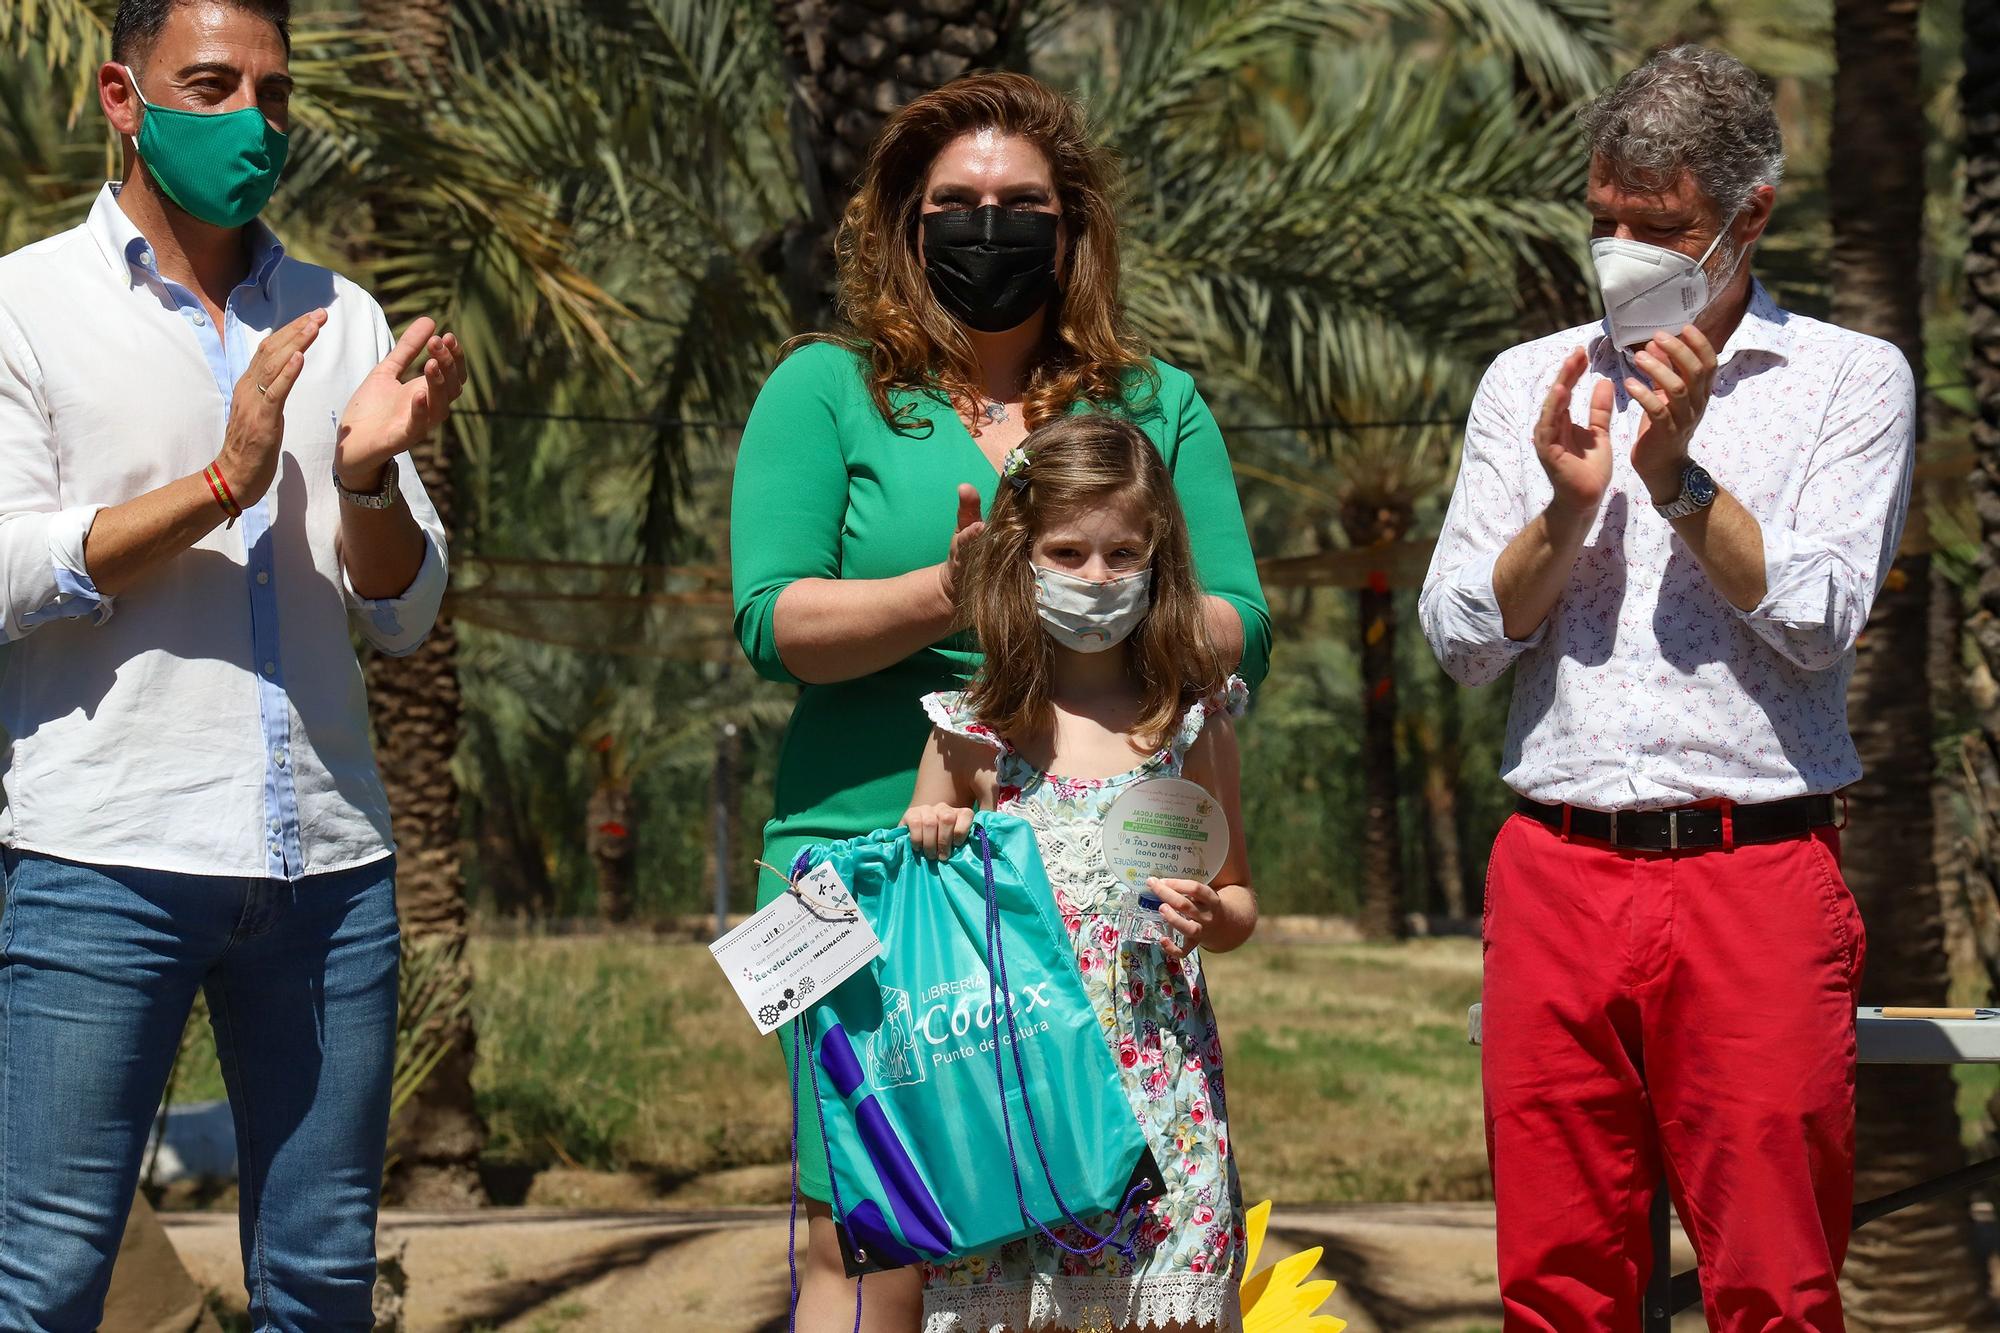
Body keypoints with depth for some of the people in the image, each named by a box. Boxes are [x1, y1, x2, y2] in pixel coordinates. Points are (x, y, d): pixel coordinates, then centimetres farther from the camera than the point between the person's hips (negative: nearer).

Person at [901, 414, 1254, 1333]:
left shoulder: (1192, 726, 5)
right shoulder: (975, 733, 3)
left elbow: (1238, 896, 15)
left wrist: (1209, 920, -6)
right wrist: (926, 847, -7)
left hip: (1159, 1076, 0)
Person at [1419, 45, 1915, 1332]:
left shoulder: (1852, 379, 6)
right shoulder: (1529, 381, 15)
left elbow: (1821, 617, -5)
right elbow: (1460, 634, 8)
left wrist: (1681, 478, -15)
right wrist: (1565, 509, -9)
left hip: (1759, 875, -3)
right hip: (1558, 874, 3)